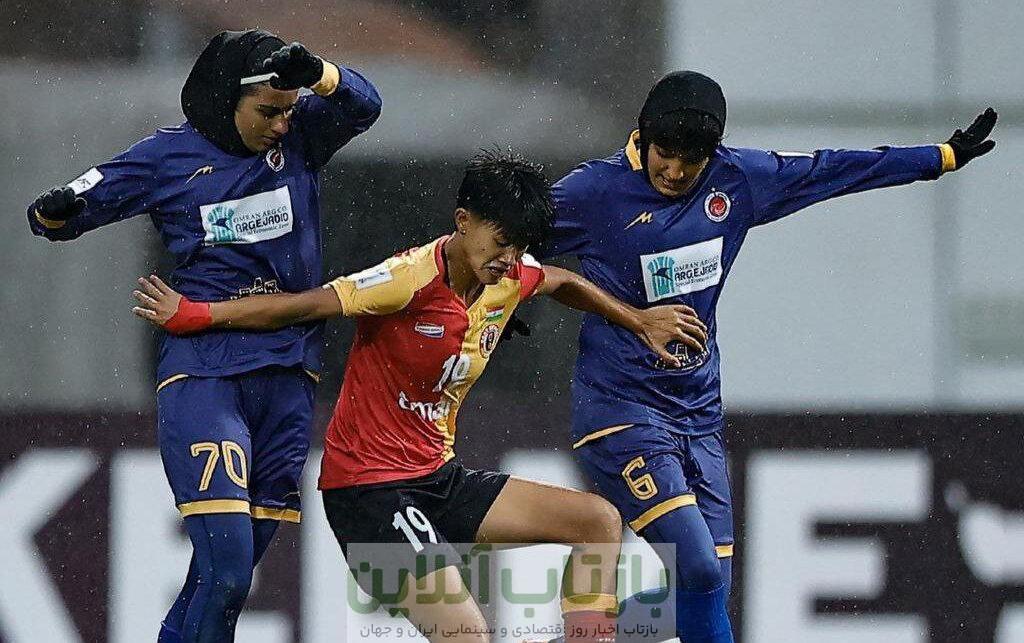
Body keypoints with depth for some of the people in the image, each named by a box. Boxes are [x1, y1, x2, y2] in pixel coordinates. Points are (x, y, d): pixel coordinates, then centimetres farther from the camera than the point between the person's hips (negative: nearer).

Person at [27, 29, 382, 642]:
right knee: (226, 565, -17)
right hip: (202, 374, -4)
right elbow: (61, 215, 5)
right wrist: (56, 211, -19)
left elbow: (362, 104, -8)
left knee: (235, 565, 7)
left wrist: (313, 72, -28)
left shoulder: (299, 137, 8)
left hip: (288, 377, 4)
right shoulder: (169, 155, 2)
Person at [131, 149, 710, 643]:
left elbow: (563, 283, 27)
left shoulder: (512, 276, 2)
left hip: (439, 476, 9)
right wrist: (194, 314, -16)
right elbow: (303, 307, -18)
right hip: (368, 487, -9)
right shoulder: (413, 279, -22)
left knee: (599, 522, 6)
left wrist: (639, 321, 31)